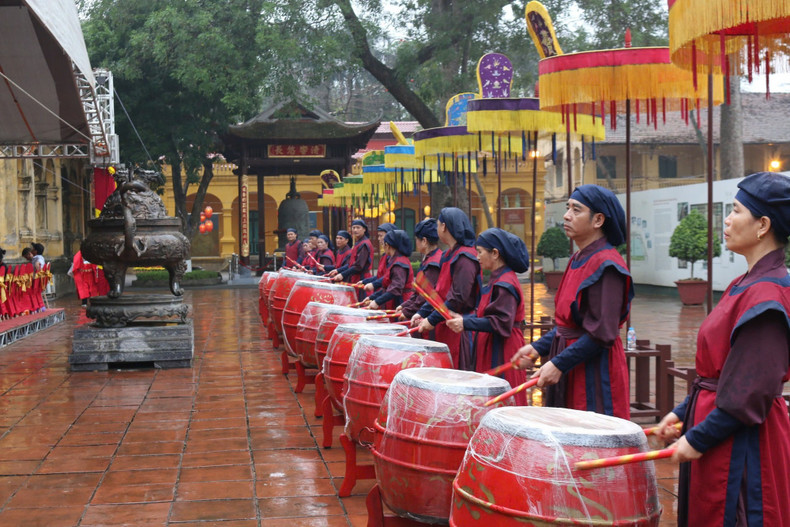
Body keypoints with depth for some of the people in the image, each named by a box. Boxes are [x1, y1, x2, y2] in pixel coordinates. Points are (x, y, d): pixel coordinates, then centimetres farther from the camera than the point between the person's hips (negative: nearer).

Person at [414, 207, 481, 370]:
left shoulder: (465, 257, -15)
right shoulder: (449, 255, 16)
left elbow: (459, 298, -20)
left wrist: (432, 320, -16)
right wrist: (422, 313, 9)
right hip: (444, 326, 9)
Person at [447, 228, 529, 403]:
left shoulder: (505, 284, -16)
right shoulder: (498, 279, 15)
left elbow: (502, 323, -22)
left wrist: (466, 323, -21)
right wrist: (463, 318, 7)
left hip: (501, 355, -10)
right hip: (492, 351, 10)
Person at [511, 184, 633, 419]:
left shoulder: (606, 266, -16)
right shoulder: (578, 260, 13)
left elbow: (602, 334, -20)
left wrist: (558, 364, -20)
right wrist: (537, 348, 10)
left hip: (594, 372, -9)